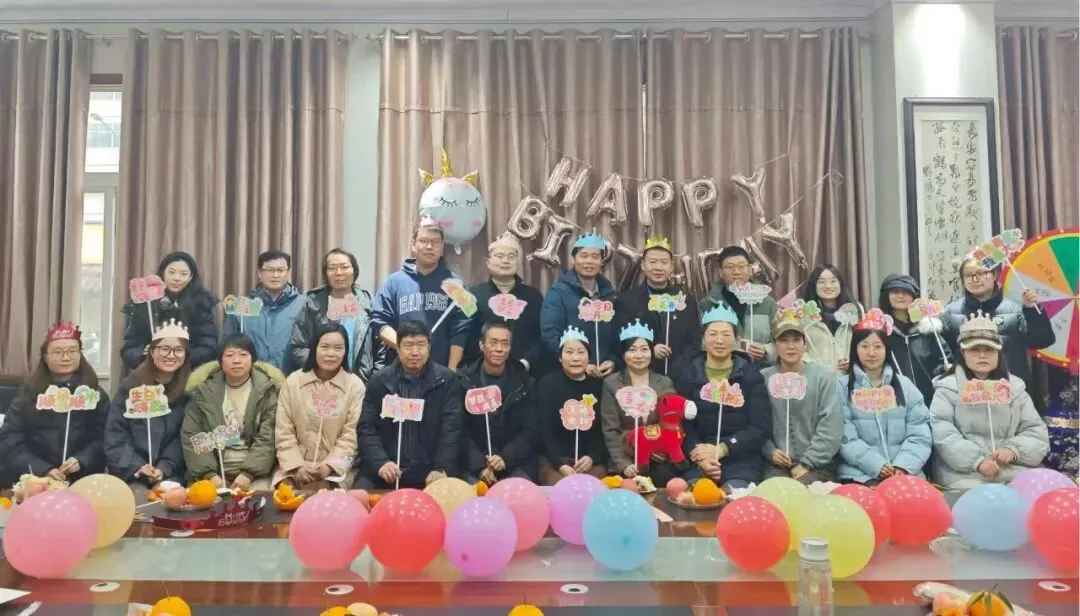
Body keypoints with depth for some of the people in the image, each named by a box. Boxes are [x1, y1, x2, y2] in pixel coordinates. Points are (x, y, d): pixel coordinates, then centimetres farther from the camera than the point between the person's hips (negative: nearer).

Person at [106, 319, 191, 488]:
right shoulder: (130, 385, 4)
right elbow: (115, 433, 1)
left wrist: (164, 468, -14)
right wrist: (136, 466, -12)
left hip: (170, 473, -1)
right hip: (130, 472, 1)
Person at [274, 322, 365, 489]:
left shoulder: (355, 385, -1)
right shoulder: (293, 381, 3)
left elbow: (350, 437, -3)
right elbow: (283, 433, 1)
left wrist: (330, 465, -16)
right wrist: (297, 466, -11)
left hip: (334, 468, -1)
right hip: (295, 466, 1)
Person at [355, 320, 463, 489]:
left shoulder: (446, 380, 2)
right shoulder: (380, 380, 6)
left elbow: (451, 429, -3)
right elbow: (366, 428, 3)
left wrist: (442, 469, -18)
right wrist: (381, 462, -14)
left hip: (429, 472, -1)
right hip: (384, 472, 1)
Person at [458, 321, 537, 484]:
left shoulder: (523, 381, 2)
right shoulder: (465, 379, 0)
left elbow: (530, 431, 1)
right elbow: (461, 431, -2)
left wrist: (505, 458, -14)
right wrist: (480, 465, -15)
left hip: (515, 464, 1)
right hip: (474, 464, -1)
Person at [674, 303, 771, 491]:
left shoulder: (750, 375, 8)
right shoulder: (686, 372, 9)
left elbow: (762, 426, 0)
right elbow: (680, 422, 0)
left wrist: (722, 449, -14)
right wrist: (699, 456, -19)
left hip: (741, 459, 0)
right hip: (697, 461, 1)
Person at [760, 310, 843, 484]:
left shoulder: (823, 376, -1)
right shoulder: (764, 378, 3)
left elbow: (831, 428, -7)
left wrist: (806, 464, -11)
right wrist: (770, 452, -12)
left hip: (818, 464, -1)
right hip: (778, 464, 1)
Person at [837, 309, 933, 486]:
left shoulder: (905, 385, 15)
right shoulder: (842, 387, 5)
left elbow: (920, 435, 6)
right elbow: (846, 438, -5)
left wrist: (903, 466, -10)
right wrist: (877, 465, -15)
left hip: (906, 473, 2)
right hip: (860, 474, -2)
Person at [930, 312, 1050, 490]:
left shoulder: (1015, 387, 18)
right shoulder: (949, 388, 5)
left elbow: (1036, 432, 13)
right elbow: (942, 434, -7)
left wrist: (1014, 450, -8)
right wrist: (976, 460, -18)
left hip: (1015, 471, 4)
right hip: (965, 473, -4)